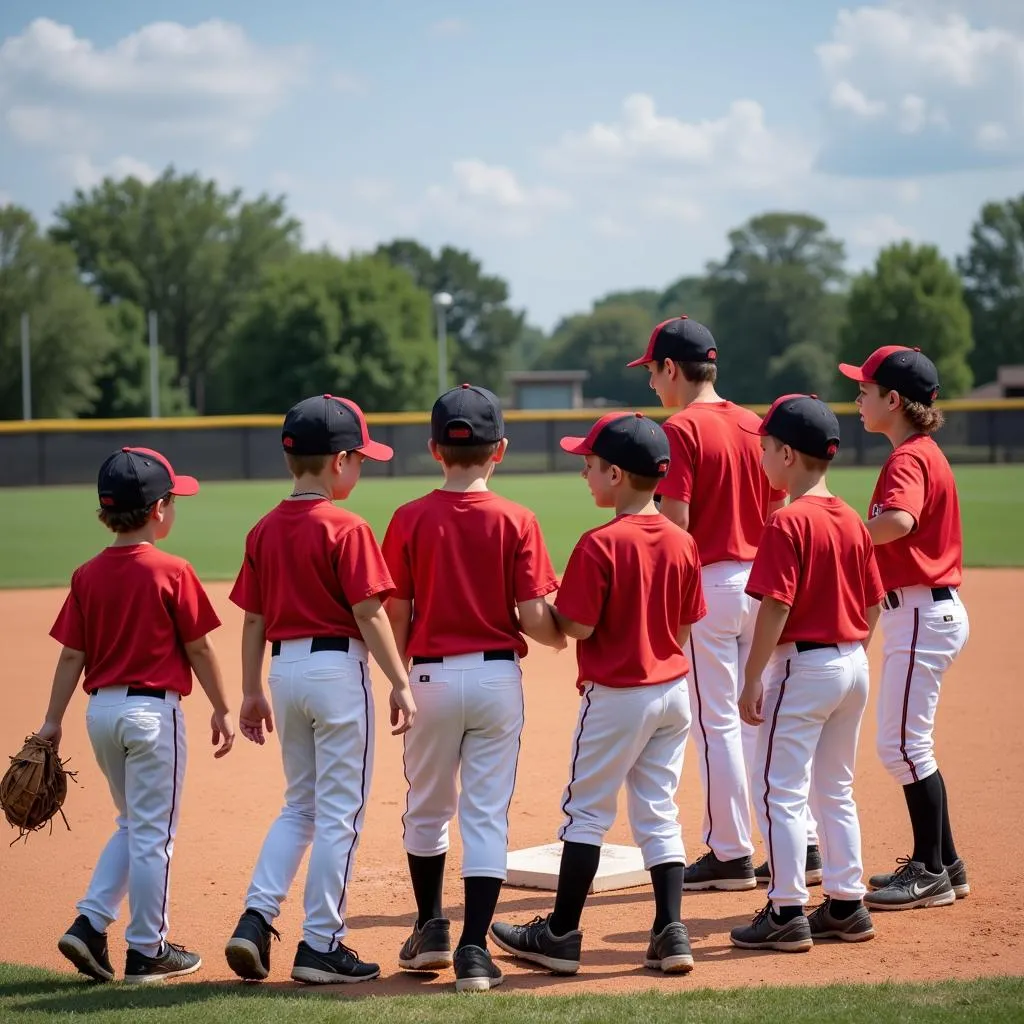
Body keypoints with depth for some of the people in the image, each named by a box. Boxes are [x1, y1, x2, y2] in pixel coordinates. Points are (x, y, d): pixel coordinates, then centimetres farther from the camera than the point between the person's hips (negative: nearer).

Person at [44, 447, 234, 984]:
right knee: (152, 832, 4)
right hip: (153, 709, -6)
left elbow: (71, 655, 4)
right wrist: (222, 711, 3)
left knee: (133, 824, 21)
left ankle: (90, 924, 10)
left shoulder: (88, 575, 3)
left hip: (101, 709, 6)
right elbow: (199, 649, -7)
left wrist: (53, 720, 9)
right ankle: (147, 951, 10)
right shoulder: (172, 572, -11)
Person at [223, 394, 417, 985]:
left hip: (285, 669, 7)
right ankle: (322, 945, 5)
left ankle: (257, 919, 6)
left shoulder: (265, 531, 6)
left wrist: (253, 692, 17)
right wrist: (401, 684, -11)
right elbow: (369, 615, -15)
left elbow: (253, 620, 10)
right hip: (338, 668, -6)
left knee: (300, 806, 18)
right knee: (340, 813, 2)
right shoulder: (346, 529, -12)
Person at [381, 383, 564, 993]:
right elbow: (532, 618, -9)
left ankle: (431, 931, 28)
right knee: (487, 815, 3)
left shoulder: (410, 520, -4)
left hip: (431, 676, 1)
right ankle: (475, 949, -3)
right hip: (497, 676, -1)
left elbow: (398, 616, -2)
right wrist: (561, 637, 13)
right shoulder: (516, 521, -6)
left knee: (427, 809, 19)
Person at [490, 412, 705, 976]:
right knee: (659, 811, 12)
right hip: (673, 689, 6)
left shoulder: (600, 544, -17)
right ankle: (671, 932, 7)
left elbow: (576, 626, -18)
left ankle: (561, 935, 10)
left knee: (586, 810, 4)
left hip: (615, 696, -6)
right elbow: (686, 625, 8)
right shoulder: (682, 543, 2)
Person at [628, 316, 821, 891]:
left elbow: (676, 523, -17)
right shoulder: (756, 426, 9)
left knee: (717, 724, 1)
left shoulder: (682, 429, -11)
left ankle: (732, 855, 6)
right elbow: (780, 513, 11)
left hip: (707, 585, -7)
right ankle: (803, 845, 14)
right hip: (760, 580, 7)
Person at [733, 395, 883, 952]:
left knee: (781, 791, -2)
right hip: (852, 664, 8)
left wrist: (752, 678, -15)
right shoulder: (852, 520, 8)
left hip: (802, 666, -8)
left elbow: (776, 607, -19)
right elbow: (874, 603, 12)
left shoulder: (787, 522, -16)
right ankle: (846, 905, 20)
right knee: (836, 791, 16)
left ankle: (787, 911, -2)